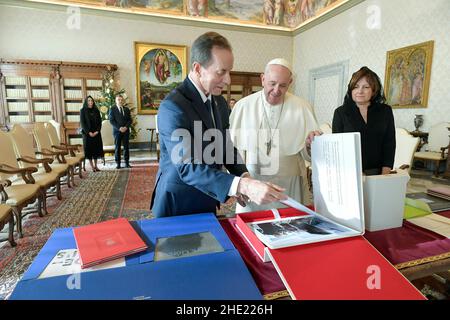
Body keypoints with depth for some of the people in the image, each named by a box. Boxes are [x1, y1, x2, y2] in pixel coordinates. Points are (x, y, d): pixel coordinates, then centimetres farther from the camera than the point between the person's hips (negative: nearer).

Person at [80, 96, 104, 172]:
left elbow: (100, 122, 6)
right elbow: (82, 123, -6)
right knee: (89, 149, 0)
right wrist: (89, 132, -14)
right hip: (87, 133, -3)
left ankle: (95, 165, 11)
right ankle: (92, 166, 6)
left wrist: (97, 131, -8)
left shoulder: (96, 110, 8)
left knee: (96, 148, 4)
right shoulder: (83, 111, -1)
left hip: (96, 133, 3)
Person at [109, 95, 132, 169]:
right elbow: (111, 120, -4)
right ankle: (118, 164, 6)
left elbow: (129, 120, 9)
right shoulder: (112, 109, 3)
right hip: (117, 131, -3)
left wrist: (126, 127, -8)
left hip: (126, 130, 3)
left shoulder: (126, 109, 13)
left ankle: (127, 163, 9)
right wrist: (119, 128, -14)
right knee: (117, 147, 0)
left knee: (126, 147, 3)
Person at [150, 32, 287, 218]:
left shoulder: (220, 102, 2)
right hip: (177, 205, -6)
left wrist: (243, 177, -8)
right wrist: (242, 185, -40)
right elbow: (187, 167, -30)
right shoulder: (172, 107, -23)